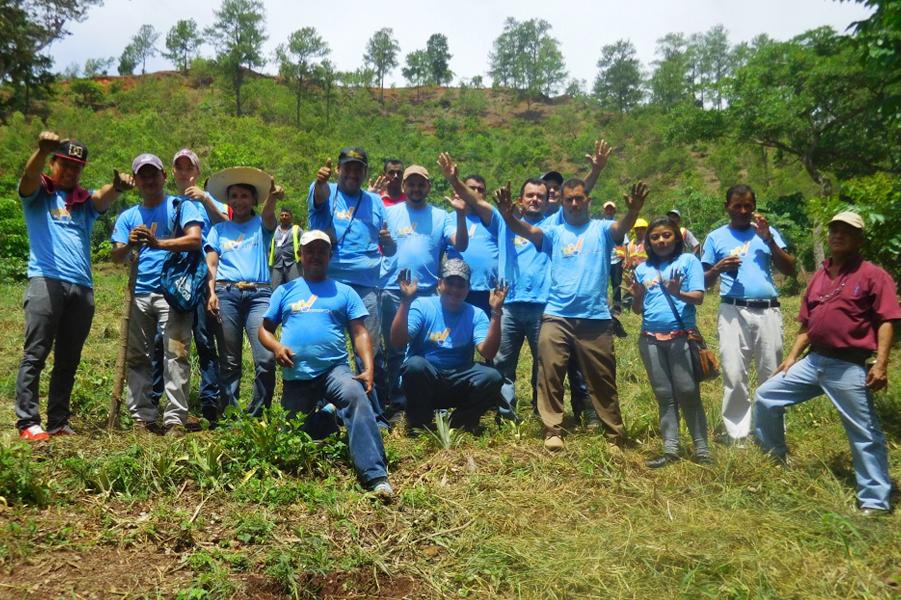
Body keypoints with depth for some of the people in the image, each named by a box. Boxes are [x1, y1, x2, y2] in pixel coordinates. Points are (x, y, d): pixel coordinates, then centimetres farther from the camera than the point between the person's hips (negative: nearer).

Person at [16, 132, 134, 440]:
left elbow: (103, 198, -3)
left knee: (68, 361, 7)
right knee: (35, 354, -7)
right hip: (45, 281, -4)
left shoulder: (85, 201, 20)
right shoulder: (38, 194, 12)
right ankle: (28, 422, -4)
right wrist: (42, 151, -33)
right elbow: (29, 176, -11)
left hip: (82, 288, 4)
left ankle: (58, 422, 13)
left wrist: (117, 186, -28)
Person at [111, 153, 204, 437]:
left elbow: (195, 239, -12)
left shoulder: (180, 206, 4)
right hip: (139, 294, 5)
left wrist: (158, 243, -24)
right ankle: (142, 417, 14)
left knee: (175, 355, -11)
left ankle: (175, 419, -9)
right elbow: (116, 257, 8)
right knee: (137, 357, 6)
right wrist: (129, 244, -15)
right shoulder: (128, 216, 17)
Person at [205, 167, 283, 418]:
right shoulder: (219, 229, 19)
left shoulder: (261, 225, 15)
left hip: (259, 293, -1)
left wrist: (272, 196, -32)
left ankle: (257, 415, 0)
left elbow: (267, 214, -8)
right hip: (226, 293, 2)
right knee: (229, 361, 3)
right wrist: (211, 292, -4)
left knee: (267, 358, -14)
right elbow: (211, 264, 13)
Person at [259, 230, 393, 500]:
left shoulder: (344, 292, 9)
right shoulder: (285, 291, 14)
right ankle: (321, 416, 44)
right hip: (296, 377, 3)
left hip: (334, 369, -3)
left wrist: (368, 368, -14)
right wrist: (276, 347, -9)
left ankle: (376, 475, -37)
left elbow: (360, 333, 1)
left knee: (356, 397, -35)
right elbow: (264, 329, 15)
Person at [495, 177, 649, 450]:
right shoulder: (554, 233, 10)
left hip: (595, 318, -1)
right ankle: (553, 430, 8)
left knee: (602, 377, 8)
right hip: (556, 316, 1)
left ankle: (615, 433, 19)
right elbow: (528, 231, -8)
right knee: (550, 374, -2)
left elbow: (621, 227, -13)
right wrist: (508, 216, -30)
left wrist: (633, 211, -37)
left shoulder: (601, 230, 8)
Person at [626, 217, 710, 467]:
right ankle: (670, 449, 9)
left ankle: (702, 449, 5)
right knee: (664, 395, 6)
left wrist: (678, 293, -27)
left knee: (688, 392, -3)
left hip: (682, 336, -4)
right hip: (650, 339, 4)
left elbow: (698, 297, -8)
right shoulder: (642, 269, 13)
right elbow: (638, 310, 13)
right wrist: (637, 296, -8)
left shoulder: (688, 261, 2)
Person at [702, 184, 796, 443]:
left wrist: (769, 239, -4)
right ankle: (738, 435, 4)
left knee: (772, 375, 4)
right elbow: (705, 281, 11)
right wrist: (717, 269, -10)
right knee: (734, 376, -4)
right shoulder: (716, 237, 10)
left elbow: (790, 270, 6)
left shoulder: (768, 232, 13)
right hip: (734, 312, -1)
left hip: (768, 311, 1)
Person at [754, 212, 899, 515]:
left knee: (864, 434, 0)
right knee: (766, 396, 9)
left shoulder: (873, 275, -5)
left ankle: (875, 502, 10)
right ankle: (774, 461, 25)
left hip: (849, 367, -7)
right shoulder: (819, 276, 15)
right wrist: (792, 356, 13)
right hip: (814, 360, 7)